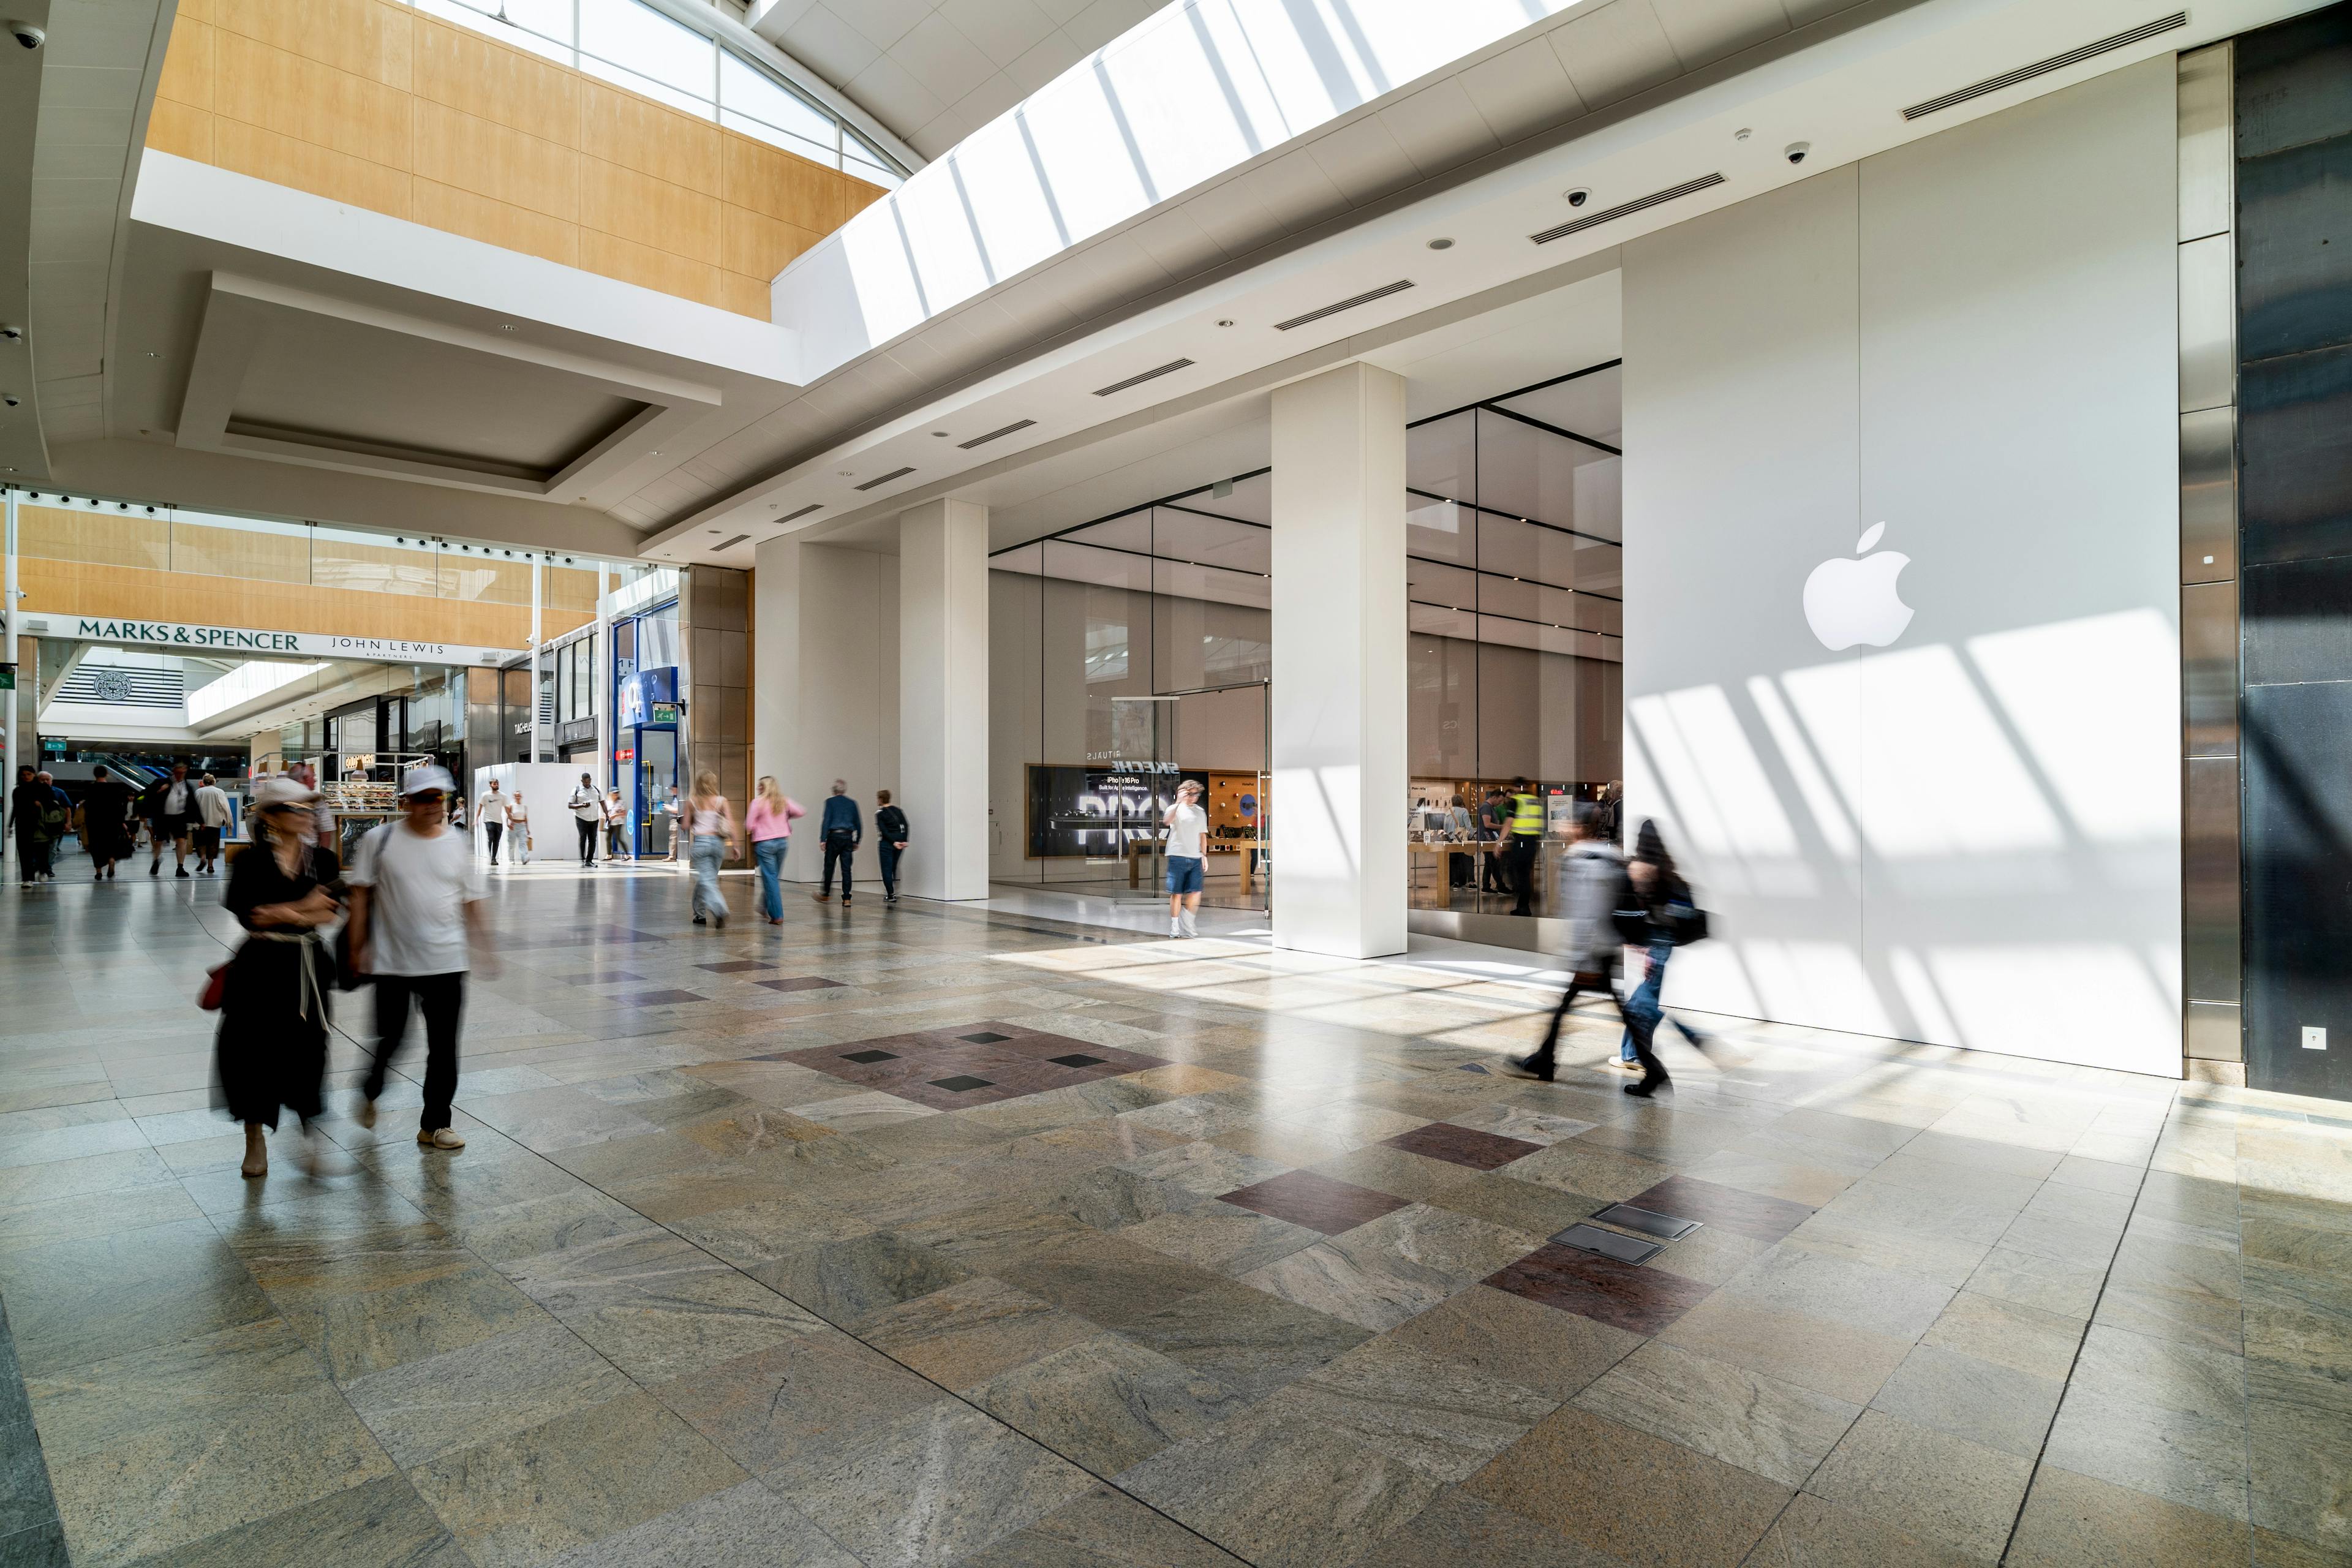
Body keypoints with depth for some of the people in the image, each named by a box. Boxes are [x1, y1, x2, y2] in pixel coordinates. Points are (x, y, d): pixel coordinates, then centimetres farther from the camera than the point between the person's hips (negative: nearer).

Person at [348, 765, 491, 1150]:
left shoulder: (457, 845, 5)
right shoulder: (380, 840, -2)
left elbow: (470, 901, 12)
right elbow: (360, 893, 1)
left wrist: (483, 948, 10)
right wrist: (358, 946, -3)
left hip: (447, 963, 2)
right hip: (392, 962, -2)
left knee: (443, 1046, 4)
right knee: (391, 1038, 7)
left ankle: (435, 1124, 16)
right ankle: (370, 1092, 40)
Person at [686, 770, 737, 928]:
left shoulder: (692, 801, 1)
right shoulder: (721, 801, 1)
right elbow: (731, 825, -5)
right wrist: (734, 845, 0)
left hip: (701, 841, -2)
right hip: (719, 842, 2)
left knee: (707, 880, -4)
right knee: (707, 878, 17)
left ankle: (720, 911, -26)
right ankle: (700, 914, 25)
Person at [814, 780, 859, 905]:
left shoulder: (830, 802, 0)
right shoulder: (852, 803, 10)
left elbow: (826, 820, -8)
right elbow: (858, 823, 11)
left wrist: (823, 839, -8)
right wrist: (857, 841, 17)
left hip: (834, 836, -3)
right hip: (848, 837, 3)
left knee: (829, 867, 9)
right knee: (846, 869, 2)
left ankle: (826, 895, 18)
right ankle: (846, 899, -1)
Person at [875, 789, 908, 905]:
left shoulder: (879, 813, -5)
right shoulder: (898, 810, 9)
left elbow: (884, 831, -14)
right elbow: (905, 826, 0)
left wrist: (894, 842, -13)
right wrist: (904, 841, -5)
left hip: (886, 843, -5)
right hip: (899, 840, 5)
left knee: (887, 869, 2)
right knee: (894, 868, 16)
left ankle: (891, 895, 0)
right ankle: (895, 893, 15)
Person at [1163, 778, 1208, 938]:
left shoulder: (1200, 812, 16)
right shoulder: (1176, 808, 1)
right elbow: (1167, 821, -21)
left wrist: (1204, 855, 14)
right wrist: (1179, 802, -22)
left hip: (1195, 858, 4)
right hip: (1177, 856, -4)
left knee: (1195, 893, -4)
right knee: (1177, 893, -2)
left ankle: (1189, 925, 12)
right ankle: (1175, 926, 8)